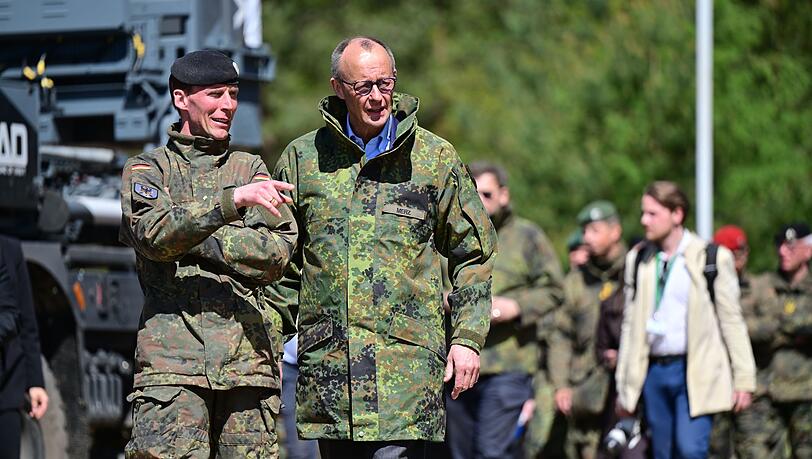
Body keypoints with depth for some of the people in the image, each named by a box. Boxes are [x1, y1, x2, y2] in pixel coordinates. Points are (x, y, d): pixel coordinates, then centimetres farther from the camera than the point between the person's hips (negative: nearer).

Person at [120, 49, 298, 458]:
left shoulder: (251, 169, 20)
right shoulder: (147, 169, 12)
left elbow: (278, 252, 4)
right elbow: (156, 235, -10)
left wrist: (194, 238, -5)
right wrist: (232, 200, -21)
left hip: (249, 352, 3)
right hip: (173, 357, -3)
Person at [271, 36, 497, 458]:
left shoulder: (434, 157, 6)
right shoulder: (303, 158, 9)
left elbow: (473, 253, 10)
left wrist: (468, 337, 3)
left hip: (407, 356, -3)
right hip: (327, 357, 3)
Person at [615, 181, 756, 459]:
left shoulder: (713, 258, -3)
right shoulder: (638, 259, 10)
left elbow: (732, 321, -1)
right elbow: (631, 323, 13)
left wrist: (743, 379, -4)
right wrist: (624, 385, 11)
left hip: (695, 373, -4)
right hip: (654, 371, 4)